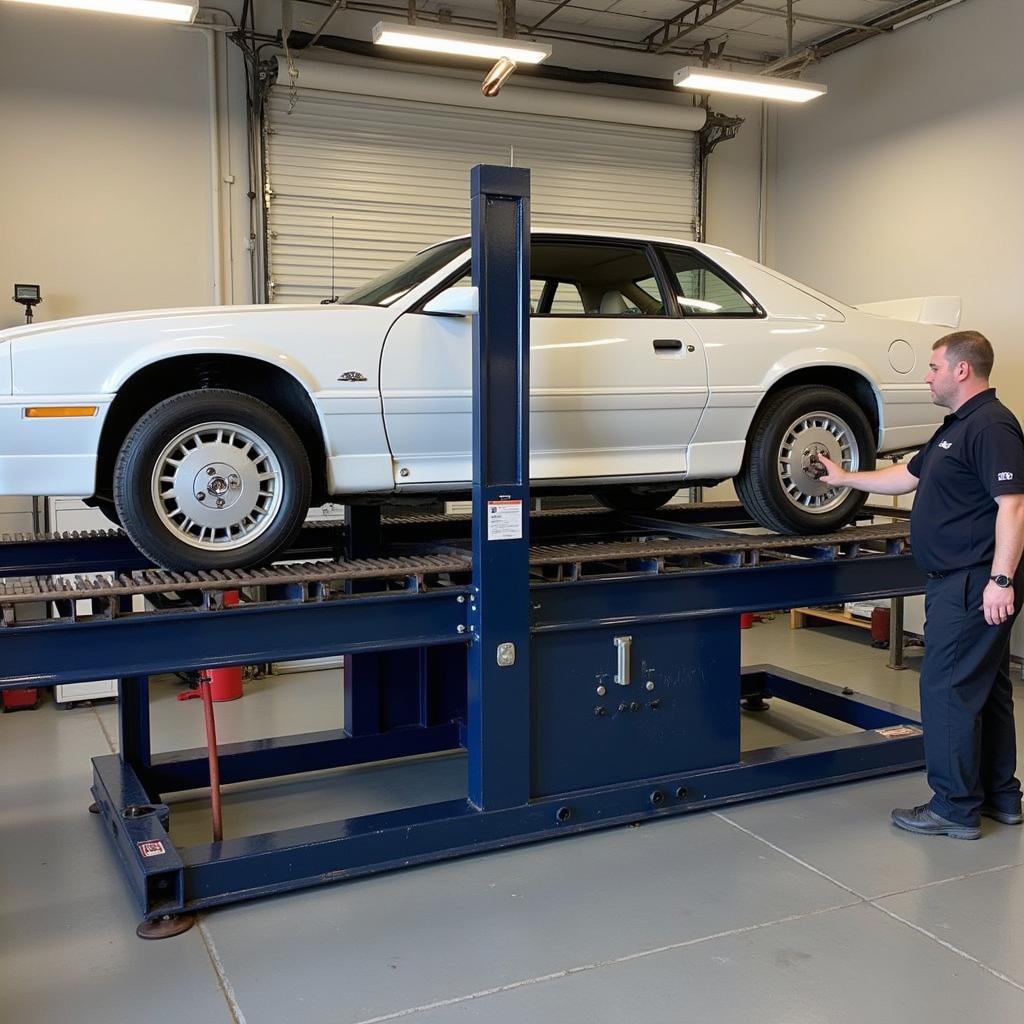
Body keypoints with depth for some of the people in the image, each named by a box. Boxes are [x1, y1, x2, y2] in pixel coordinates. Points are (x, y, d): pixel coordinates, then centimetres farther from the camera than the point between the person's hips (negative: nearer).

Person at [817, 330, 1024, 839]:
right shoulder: (956, 427, 17)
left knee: (947, 688, -5)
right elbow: (908, 476, 26)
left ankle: (955, 808, 3)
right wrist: (845, 478, 31)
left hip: (975, 585, -11)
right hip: (959, 580, 11)